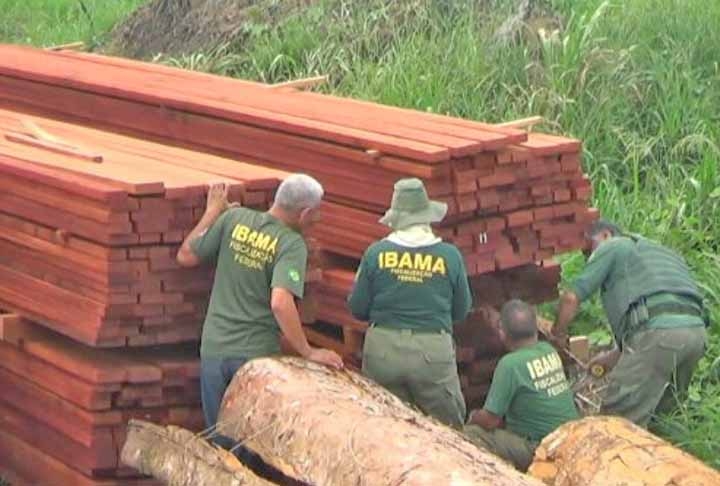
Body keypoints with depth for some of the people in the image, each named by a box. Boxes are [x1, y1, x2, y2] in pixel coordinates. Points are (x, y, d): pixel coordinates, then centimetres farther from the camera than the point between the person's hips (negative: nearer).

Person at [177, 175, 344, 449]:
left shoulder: (234, 218, -3)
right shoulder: (292, 244, -14)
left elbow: (186, 257, 5)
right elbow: (280, 302, -27)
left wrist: (213, 211, 15)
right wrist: (307, 352, -20)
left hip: (215, 348, 4)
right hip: (257, 353, -4)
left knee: (220, 439, 16)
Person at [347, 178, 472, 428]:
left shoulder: (376, 253, -4)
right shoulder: (450, 256, -5)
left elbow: (357, 309, 1)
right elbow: (461, 310, 5)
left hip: (382, 349, 1)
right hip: (433, 350, -1)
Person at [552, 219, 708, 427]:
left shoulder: (611, 246, 16)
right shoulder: (660, 252, 38)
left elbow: (571, 298, 8)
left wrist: (558, 333, 27)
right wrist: (613, 357, 43)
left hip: (657, 332, -8)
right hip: (697, 332, 8)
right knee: (658, 413, 24)